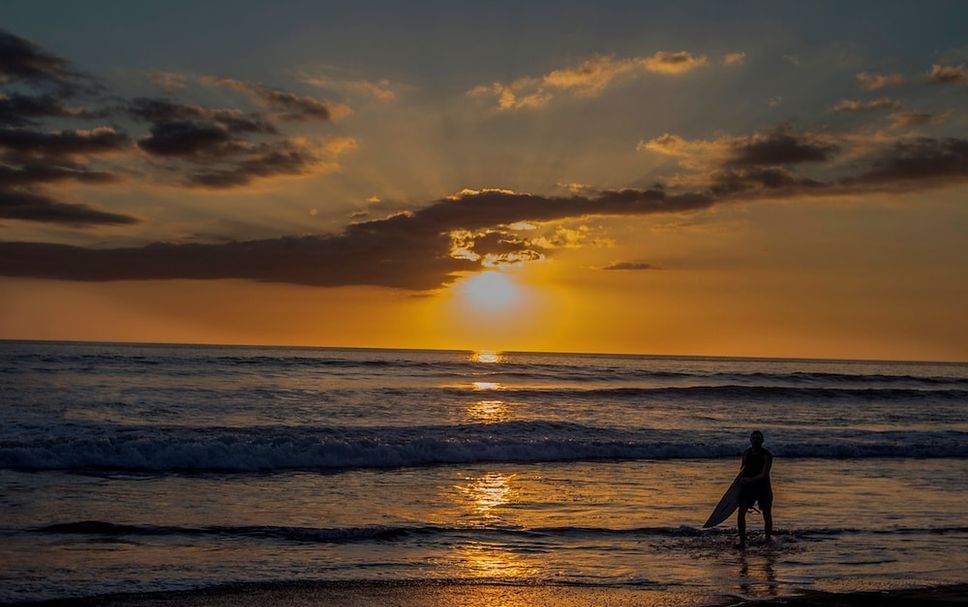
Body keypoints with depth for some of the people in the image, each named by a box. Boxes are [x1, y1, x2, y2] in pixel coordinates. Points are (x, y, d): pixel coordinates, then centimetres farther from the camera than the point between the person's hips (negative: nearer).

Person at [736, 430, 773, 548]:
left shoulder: (767, 455, -10)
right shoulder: (746, 454, 3)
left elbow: (764, 474, -20)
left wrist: (750, 479, -26)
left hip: (763, 487, -3)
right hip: (748, 487, 3)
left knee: (767, 516, 6)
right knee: (740, 512, -13)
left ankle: (768, 540, 27)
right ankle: (742, 541, -10)